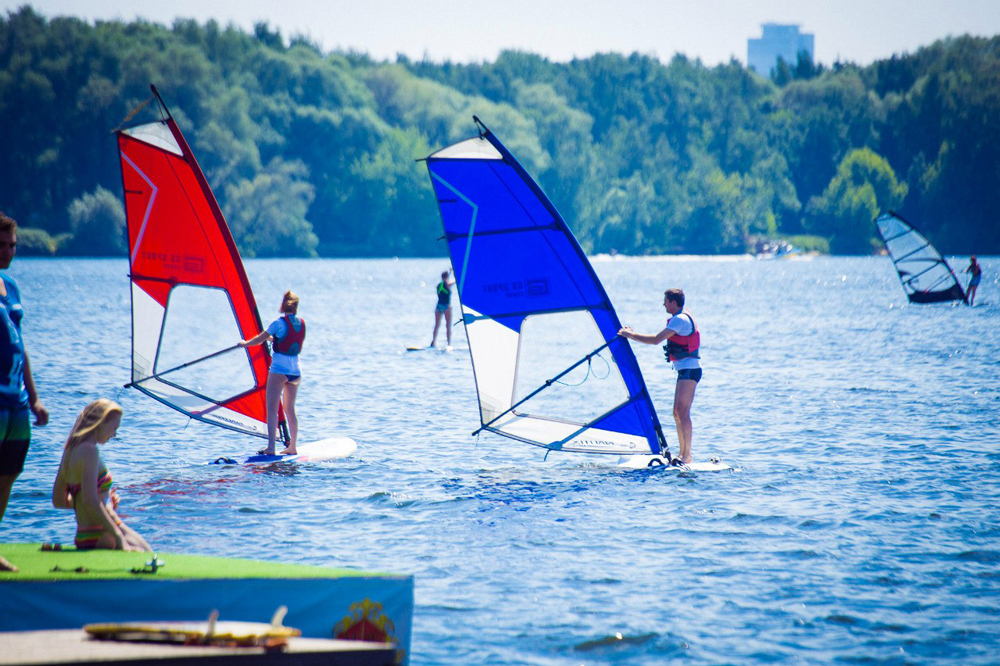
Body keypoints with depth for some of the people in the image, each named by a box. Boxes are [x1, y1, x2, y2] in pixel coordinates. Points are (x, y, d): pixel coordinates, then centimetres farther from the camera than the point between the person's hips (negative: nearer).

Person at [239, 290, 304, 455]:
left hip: (279, 370, -6)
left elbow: (259, 339, -3)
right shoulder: (301, 323, 7)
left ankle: (271, 447, -16)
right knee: (290, 409, 16)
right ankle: (292, 447, 17)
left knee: (272, 409, -7)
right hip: (296, 372, 6)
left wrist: (244, 343, 16)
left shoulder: (279, 323, -11)